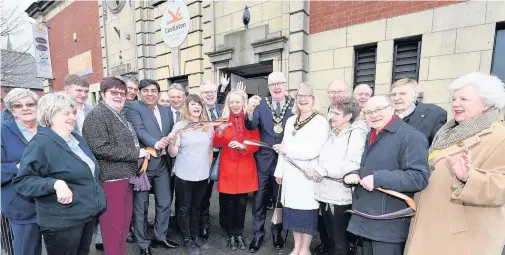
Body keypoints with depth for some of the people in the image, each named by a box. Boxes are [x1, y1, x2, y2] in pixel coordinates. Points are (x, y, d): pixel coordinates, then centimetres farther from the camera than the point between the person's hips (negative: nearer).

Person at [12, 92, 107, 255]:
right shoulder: (41, 143, -16)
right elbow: (22, 180, -17)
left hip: (89, 214, 8)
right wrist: (56, 183, -31)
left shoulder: (78, 139, 10)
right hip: (61, 222, -7)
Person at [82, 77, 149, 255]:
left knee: (124, 222, 18)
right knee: (113, 225, 2)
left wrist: (139, 152, 11)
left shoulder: (120, 116, 16)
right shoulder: (97, 115, -11)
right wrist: (135, 153, -18)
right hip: (111, 179, -9)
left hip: (125, 177, 9)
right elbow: (100, 149, -22)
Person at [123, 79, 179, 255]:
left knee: (165, 203, 15)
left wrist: (169, 142, 0)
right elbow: (139, 130, -19)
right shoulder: (132, 107, -4)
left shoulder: (167, 110, 13)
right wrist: (155, 143, -32)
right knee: (141, 206, 10)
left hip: (162, 164, 6)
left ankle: (160, 237, 35)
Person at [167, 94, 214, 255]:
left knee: (196, 207, 19)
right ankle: (187, 239, 29)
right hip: (184, 175, -3)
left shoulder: (209, 127, 3)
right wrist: (172, 143, -29)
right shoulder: (180, 126, -8)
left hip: (202, 175, 3)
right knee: (184, 208, 12)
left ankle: (195, 236, 36)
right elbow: (173, 153, -9)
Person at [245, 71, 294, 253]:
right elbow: (251, 126, -16)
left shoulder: (295, 104, -4)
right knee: (259, 198, 12)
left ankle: (277, 232, 39)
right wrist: (250, 111, -34)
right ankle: (258, 233, 32)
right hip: (263, 159, 0)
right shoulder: (262, 104, -3)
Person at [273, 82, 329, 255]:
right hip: (290, 173, 5)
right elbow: (284, 148, 12)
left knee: (307, 211, 6)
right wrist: (279, 171, 10)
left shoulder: (321, 122, -7)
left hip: (308, 174, -5)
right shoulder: (290, 121, 12)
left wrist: (288, 150, -16)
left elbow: (314, 151, -17)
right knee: (293, 211, 12)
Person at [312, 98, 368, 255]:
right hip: (325, 192, 7)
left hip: (340, 196, -7)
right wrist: (317, 170, 6)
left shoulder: (357, 133, -11)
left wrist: (325, 169, -24)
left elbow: (354, 164, -22)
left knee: (340, 240, 9)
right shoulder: (333, 133, 12)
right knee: (330, 236, 20)